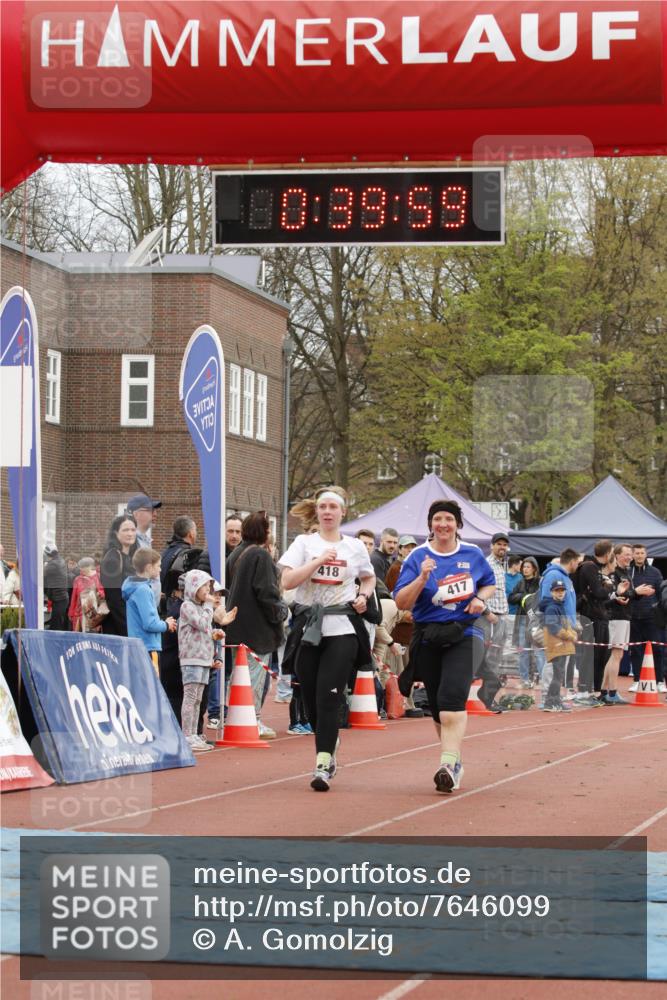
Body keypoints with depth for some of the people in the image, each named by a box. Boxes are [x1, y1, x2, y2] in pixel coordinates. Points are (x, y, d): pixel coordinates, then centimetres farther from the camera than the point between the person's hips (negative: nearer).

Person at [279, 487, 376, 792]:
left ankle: (323, 765, -16)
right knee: (311, 698, 4)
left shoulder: (355, 547, 10)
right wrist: (319, 560, -13)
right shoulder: (304, 543, 7)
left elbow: (369, 578, 27)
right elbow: (287, 581, -6)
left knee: (329, 696, -13)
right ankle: (329, 749, 27)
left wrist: (364, 596, 6)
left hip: (341, 628, -1)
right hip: (308, 627, 1)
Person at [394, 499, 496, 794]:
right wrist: (422, 578, -22)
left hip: (464, 635, -1)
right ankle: (455, 761, 26)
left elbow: (490, 583, 21)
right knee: (438, 707, 8)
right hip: (428, 639, 1)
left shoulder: (472, 555, 5)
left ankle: (448, 764, -29)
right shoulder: (418, 557, -1)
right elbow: (401, 602, -7)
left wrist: (480, 598, -1)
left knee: (452, 698, -21)